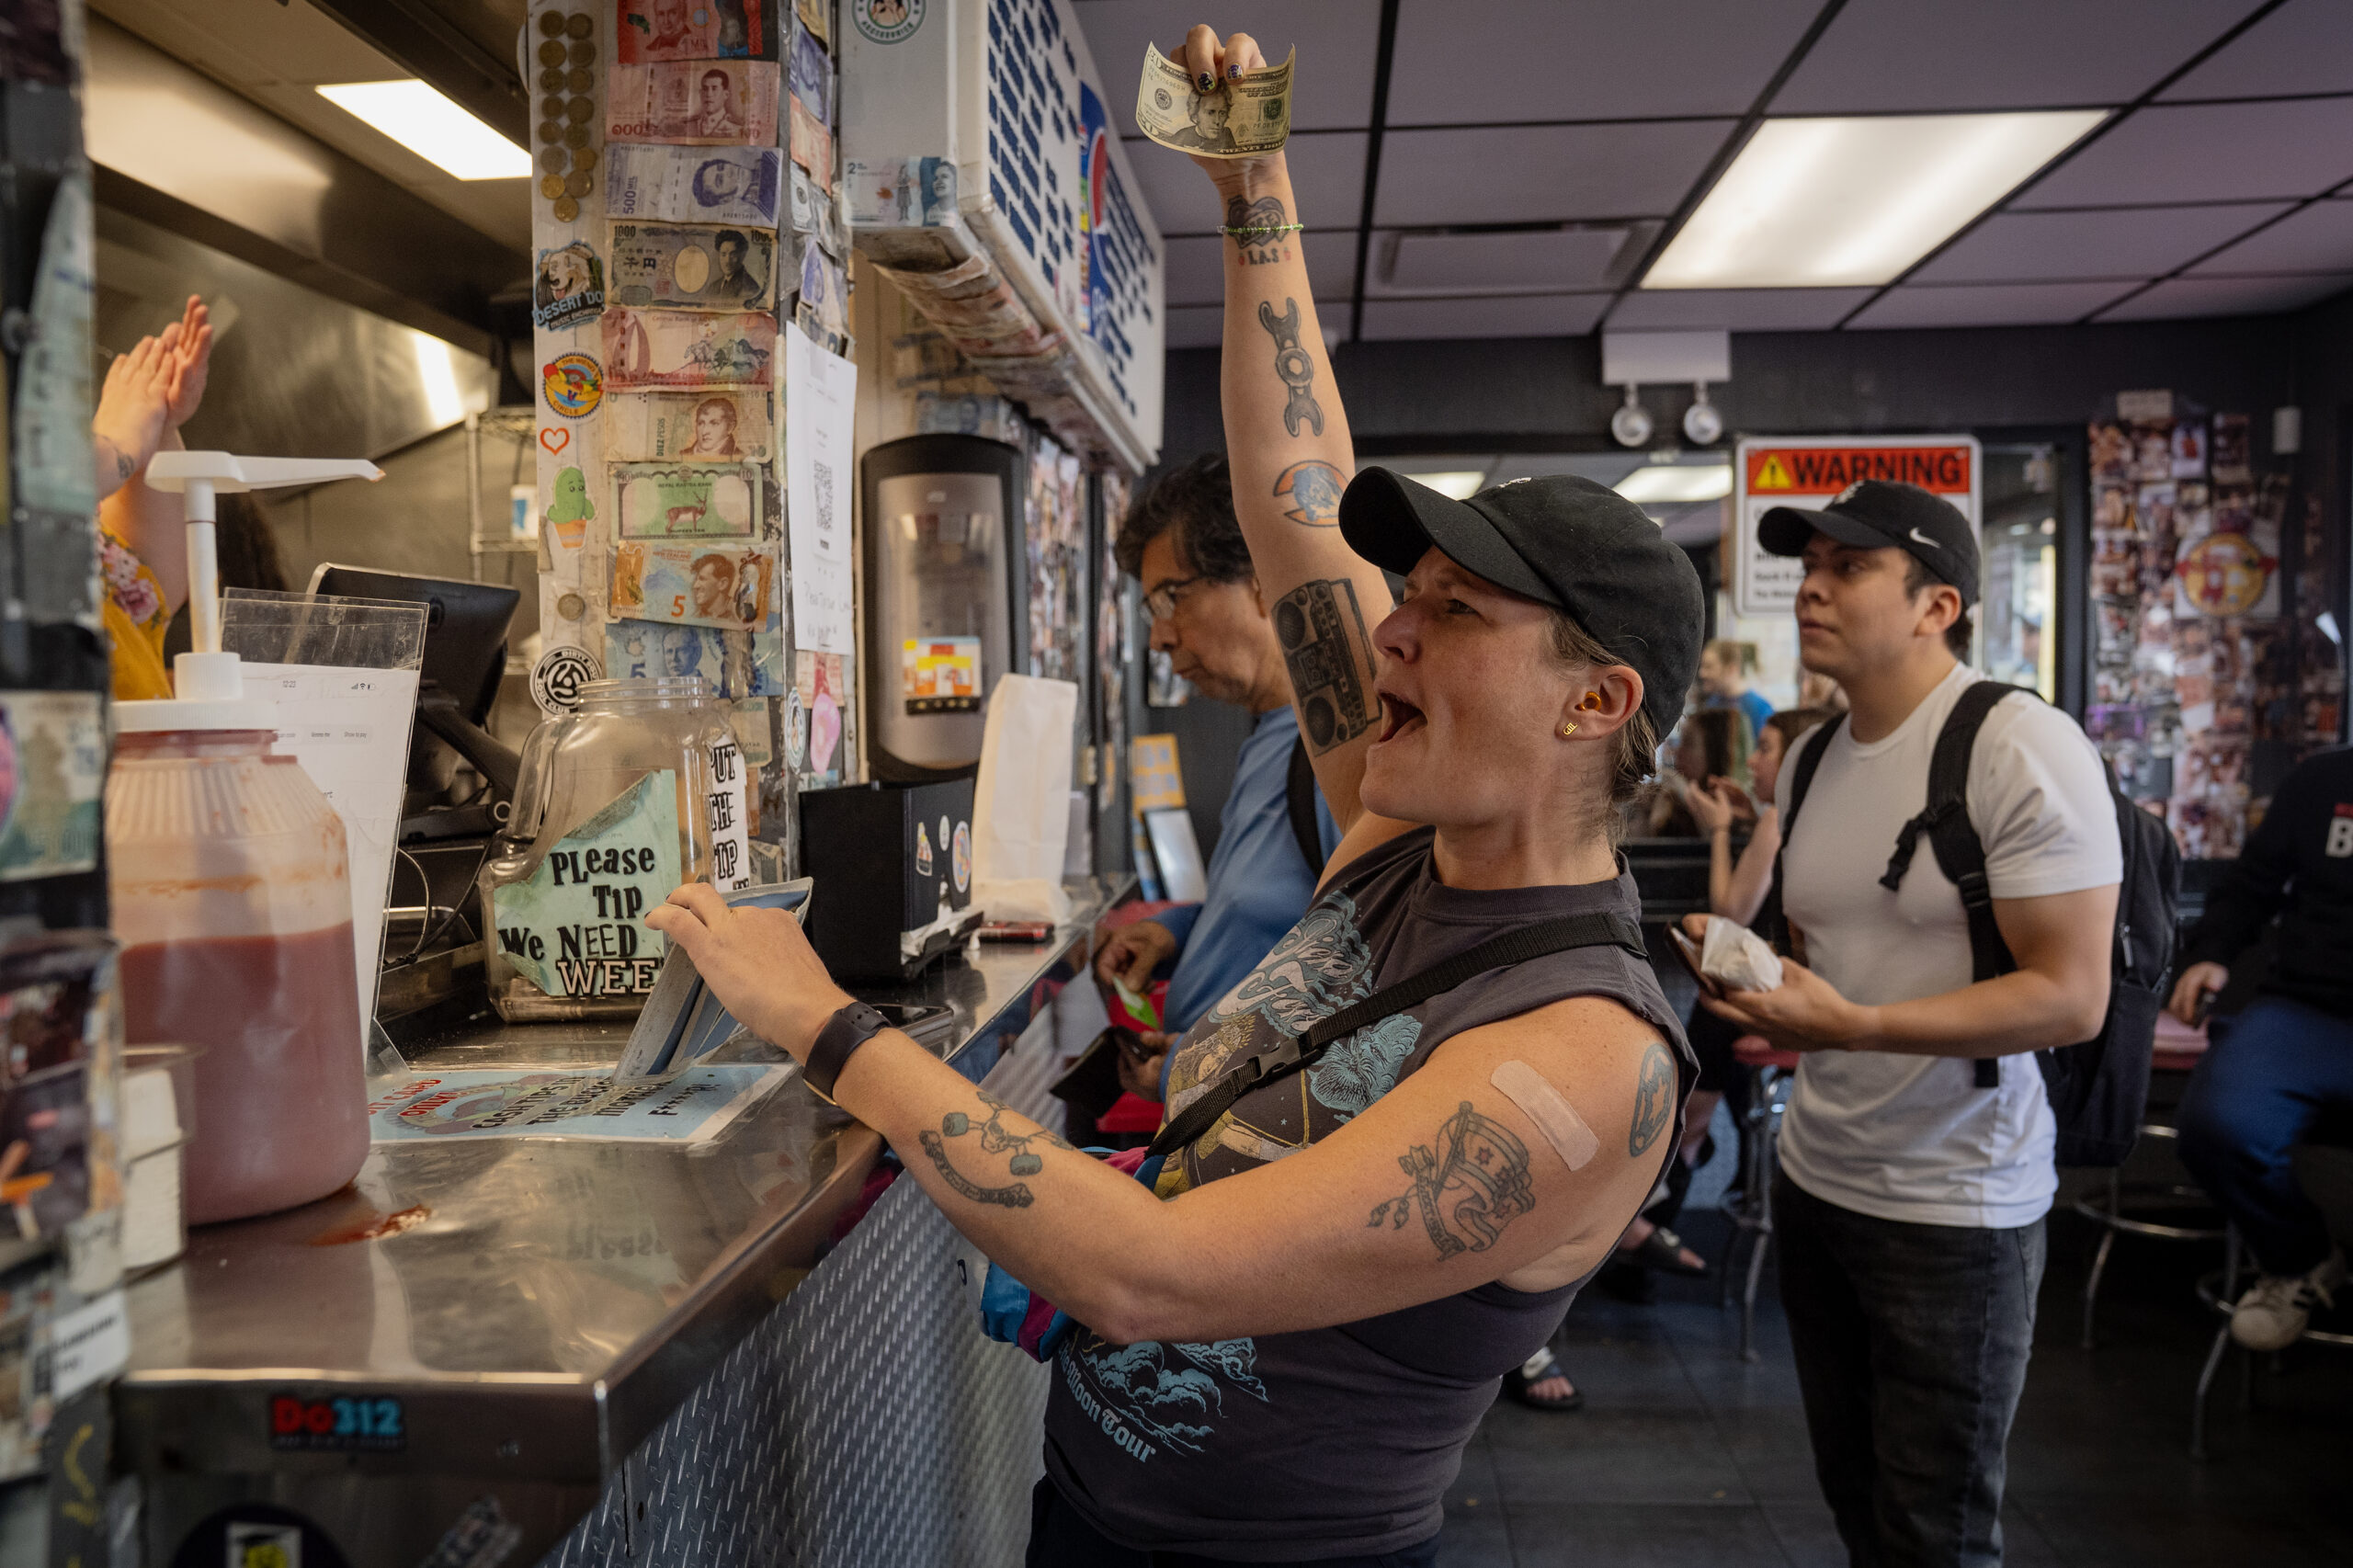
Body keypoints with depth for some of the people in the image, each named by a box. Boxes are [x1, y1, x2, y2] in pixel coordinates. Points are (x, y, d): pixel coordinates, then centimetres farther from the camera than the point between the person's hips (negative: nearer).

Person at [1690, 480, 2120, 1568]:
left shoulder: (2022, 747, -16)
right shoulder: (1808, 760, 8)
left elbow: (2072, 997, -20)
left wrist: (1848, 1026, -28)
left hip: (1954, 1207, -6)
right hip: (1813, 1180, 7)